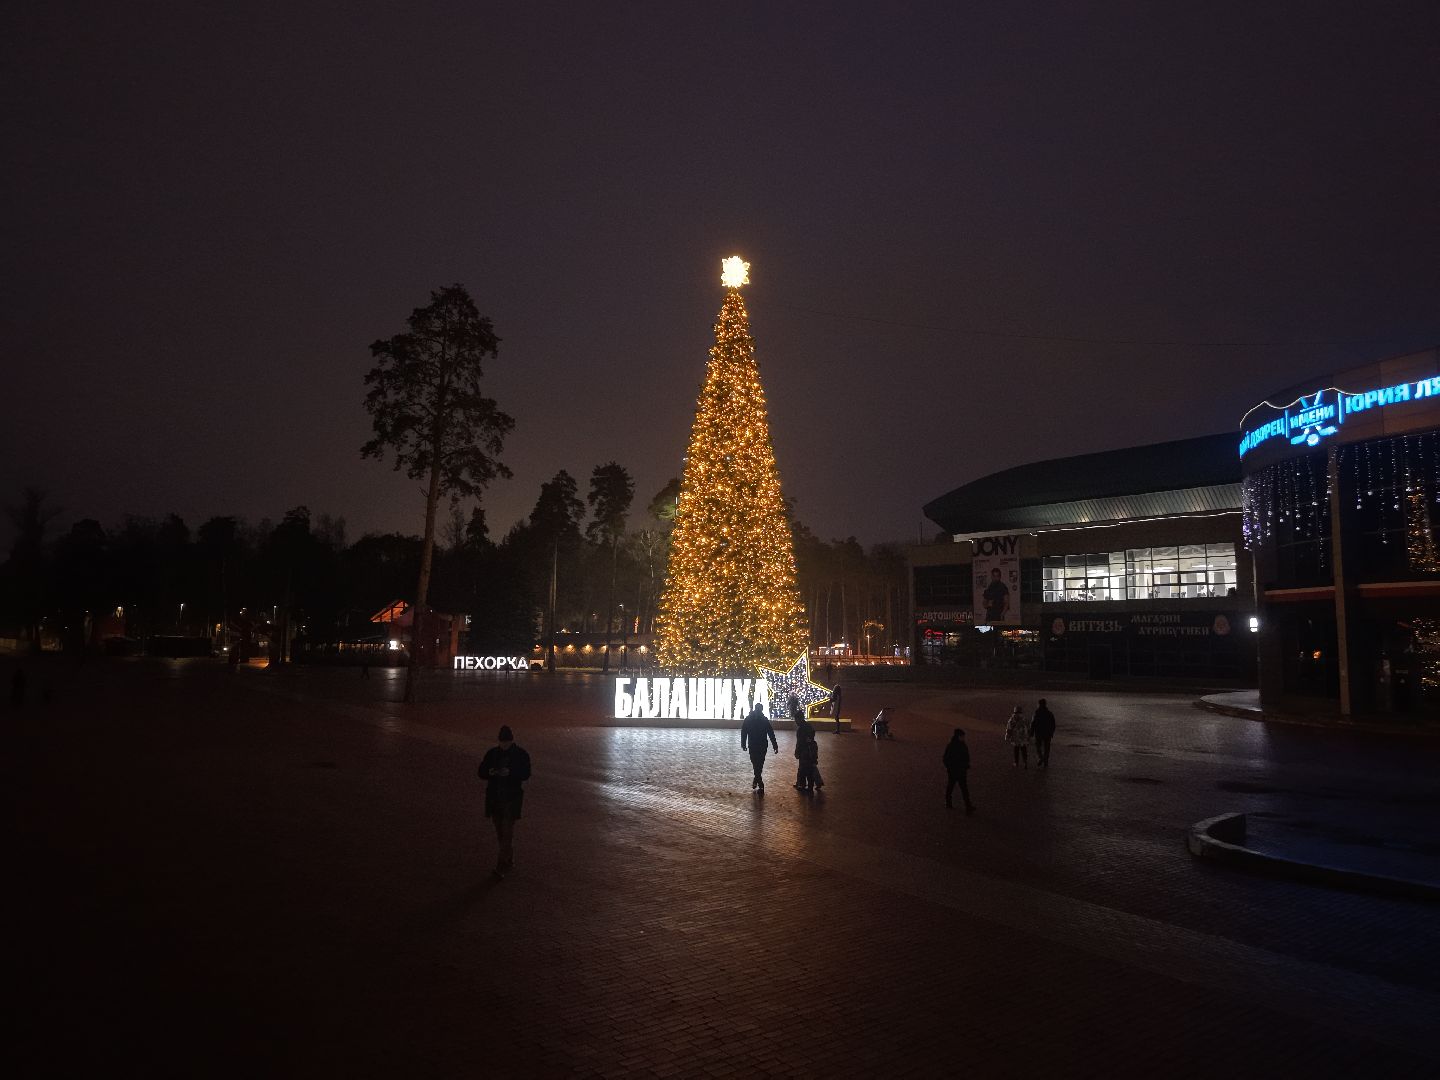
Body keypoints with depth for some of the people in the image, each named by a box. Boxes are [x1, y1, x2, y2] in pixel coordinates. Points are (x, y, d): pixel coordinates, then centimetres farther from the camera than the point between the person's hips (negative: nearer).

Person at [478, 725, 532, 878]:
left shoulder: (521, 755, -5)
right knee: (500, 832, 12)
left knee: (507, 832, -8)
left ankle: (501, 867, -6)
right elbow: (481, 772, 4)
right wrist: (490, 772, -18)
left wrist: (510, 773, -29)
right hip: (494, 796, 4)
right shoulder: (492, 753, 4)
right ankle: (509, 862, 27)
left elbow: (526, 774, -13)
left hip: (512, 798, -4)